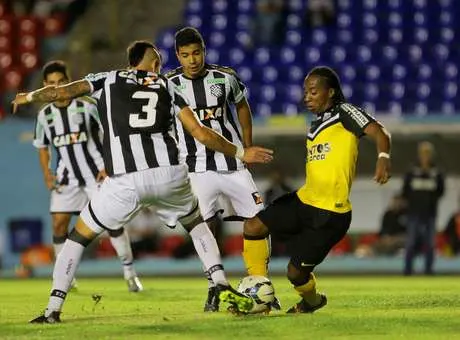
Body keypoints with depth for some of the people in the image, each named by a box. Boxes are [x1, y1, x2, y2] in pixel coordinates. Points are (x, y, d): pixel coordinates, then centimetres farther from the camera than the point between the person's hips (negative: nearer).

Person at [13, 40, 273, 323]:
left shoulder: (109, 79, 18)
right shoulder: (167, 86, 20)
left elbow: (62, 92, 11)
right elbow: (200, 133, 15)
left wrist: (28, 97, 31)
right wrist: (241, 153, 26)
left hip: (125, 181, -1)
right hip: (170, 174, 1)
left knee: (80, 236, 18)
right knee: (196, 224, 30)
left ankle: (54, 309, 9)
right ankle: (224, 289, 14)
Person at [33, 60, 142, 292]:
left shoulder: (87, 106, -7)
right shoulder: (45, 115, 3)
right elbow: (42, 147, 15)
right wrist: (47, 174, 3)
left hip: (96, 173, -3)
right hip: (66, 177, 3)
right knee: (59, 224, -6)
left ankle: (129, 271, 2)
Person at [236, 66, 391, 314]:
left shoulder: (344, 112, -6)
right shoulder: (316, 126, 18)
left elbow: (378, 131, -21)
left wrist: (383, 157, -41)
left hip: (331, 213, -8)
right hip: (304, 200, 8)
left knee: (296, 272, -3)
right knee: (253, 226, -8)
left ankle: (312, 300, 31)